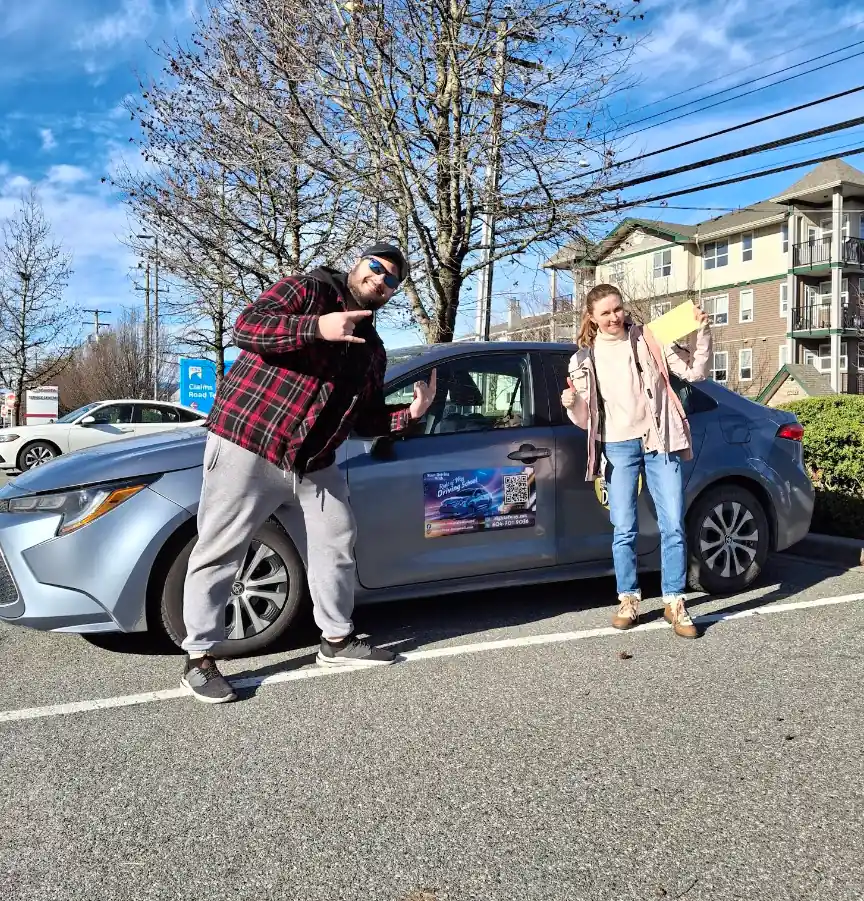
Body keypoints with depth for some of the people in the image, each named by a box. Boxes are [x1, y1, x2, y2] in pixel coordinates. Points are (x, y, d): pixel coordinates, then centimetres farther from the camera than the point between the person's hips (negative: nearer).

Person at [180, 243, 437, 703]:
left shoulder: (371, 347, 17)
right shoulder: (305, 290, -3)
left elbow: (366, 421, 17)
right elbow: (246, 327, -19)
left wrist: (410, 412, 0)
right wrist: (316, 327, -29)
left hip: (314, 463, 7)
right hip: (246, 445, -7)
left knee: (336, 546, 13)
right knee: (218, 553, -2)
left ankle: (337, 640, 30)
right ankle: (199, 659, 8)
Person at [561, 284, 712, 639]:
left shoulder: (649, 339, 2)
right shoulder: (584, 358, 6)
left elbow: (694, 372, 0)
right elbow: (585, 419, 7)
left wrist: (702, 333, -14)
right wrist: (572, 404, -15)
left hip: (659, 441, -1)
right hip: (618, 447, 1)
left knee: (673, 526, -2)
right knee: (624, 530, 2)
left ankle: (674, 602, 8)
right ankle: (628, 600, 16)